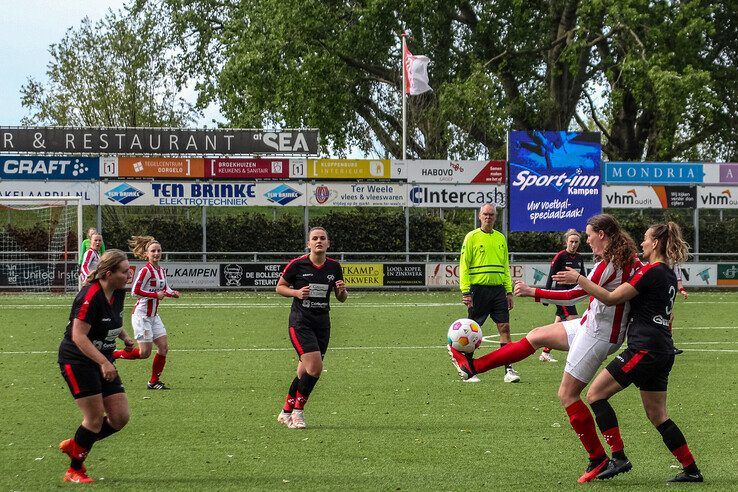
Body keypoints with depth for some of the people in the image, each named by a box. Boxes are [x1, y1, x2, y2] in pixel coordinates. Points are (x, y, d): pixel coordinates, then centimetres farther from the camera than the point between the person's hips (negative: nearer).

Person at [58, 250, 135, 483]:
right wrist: (104, 363, -32)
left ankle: (73, 445, 23)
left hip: (103, 361, 8)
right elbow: (78, 336, -26)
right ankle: (74, 471, 8)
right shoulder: (91, 297, -23)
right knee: (96, 417, -9)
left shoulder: (118, 293, 3)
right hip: (77, 360, -8)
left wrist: (125, 337, 3)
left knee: (120, 417, 3)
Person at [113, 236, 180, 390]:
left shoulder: (161, 271, 9)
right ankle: (110, 355, 8)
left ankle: (154, 381, 12)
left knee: (164, 347, 2)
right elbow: (135, 291, -21)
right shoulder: (146, 270, -17)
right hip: (141, 315, -8)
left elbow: (165, 289, 23)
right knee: (144, 353, -8)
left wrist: (172, 293, 1)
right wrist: (155, 295, -20)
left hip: (153, 316, 8)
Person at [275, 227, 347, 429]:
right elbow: (279, 287, 4)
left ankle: (286, 412, 22)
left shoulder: (334, 267, 4)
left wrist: (342, 290, -10)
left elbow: (341, 298, 14)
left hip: (322, 322, 5)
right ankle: (298, 411, -2)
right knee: (315, 366, -18)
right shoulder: (297, 265, -7)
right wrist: (297, 292, -14)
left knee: (305, 371, 6)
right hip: (300, 321, -5)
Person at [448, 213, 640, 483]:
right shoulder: (628, 257, 2)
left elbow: (573, 296, -23)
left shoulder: (608, 264, -23)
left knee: (567, 394, -4)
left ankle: (598, 458, 1)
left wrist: (533, 292, -19)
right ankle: (472, 366, 21)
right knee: (536, 336, 15)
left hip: (598, 334, -10)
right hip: (590, 325, 10)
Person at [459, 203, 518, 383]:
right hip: (478, 289, -4)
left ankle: (509, 370, -2)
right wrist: (465, 291, -12)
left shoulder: (500, 238, 13)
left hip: (498, 289, 4)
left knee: (504, 328, -3)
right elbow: (464, 265, -5)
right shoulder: (472, 237, -1)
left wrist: (509, 291, 12)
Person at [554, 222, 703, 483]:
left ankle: (618, 457, -9)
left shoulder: (651, 272, -13)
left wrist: (578, 279, -12)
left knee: (596, 393, -4)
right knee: (657, 415, 14)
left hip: (644, 348, -9)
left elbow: (612, 298, -17)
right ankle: (691, 470, 12)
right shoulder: (669, 275, 15)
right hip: (663, 351, 9)